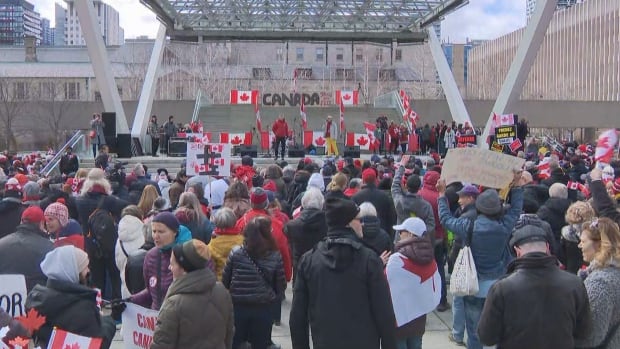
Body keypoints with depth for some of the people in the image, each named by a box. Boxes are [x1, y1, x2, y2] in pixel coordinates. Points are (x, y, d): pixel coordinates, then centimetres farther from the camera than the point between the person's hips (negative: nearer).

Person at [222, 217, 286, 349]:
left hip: (237, 307, 1)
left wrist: (226, 298, 16)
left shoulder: (235, 253, -7)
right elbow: (280, 285, -2)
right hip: (264, 309, 0)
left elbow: (225, 280, 0)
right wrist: (275, 301, 15)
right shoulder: (275, 256, -8)